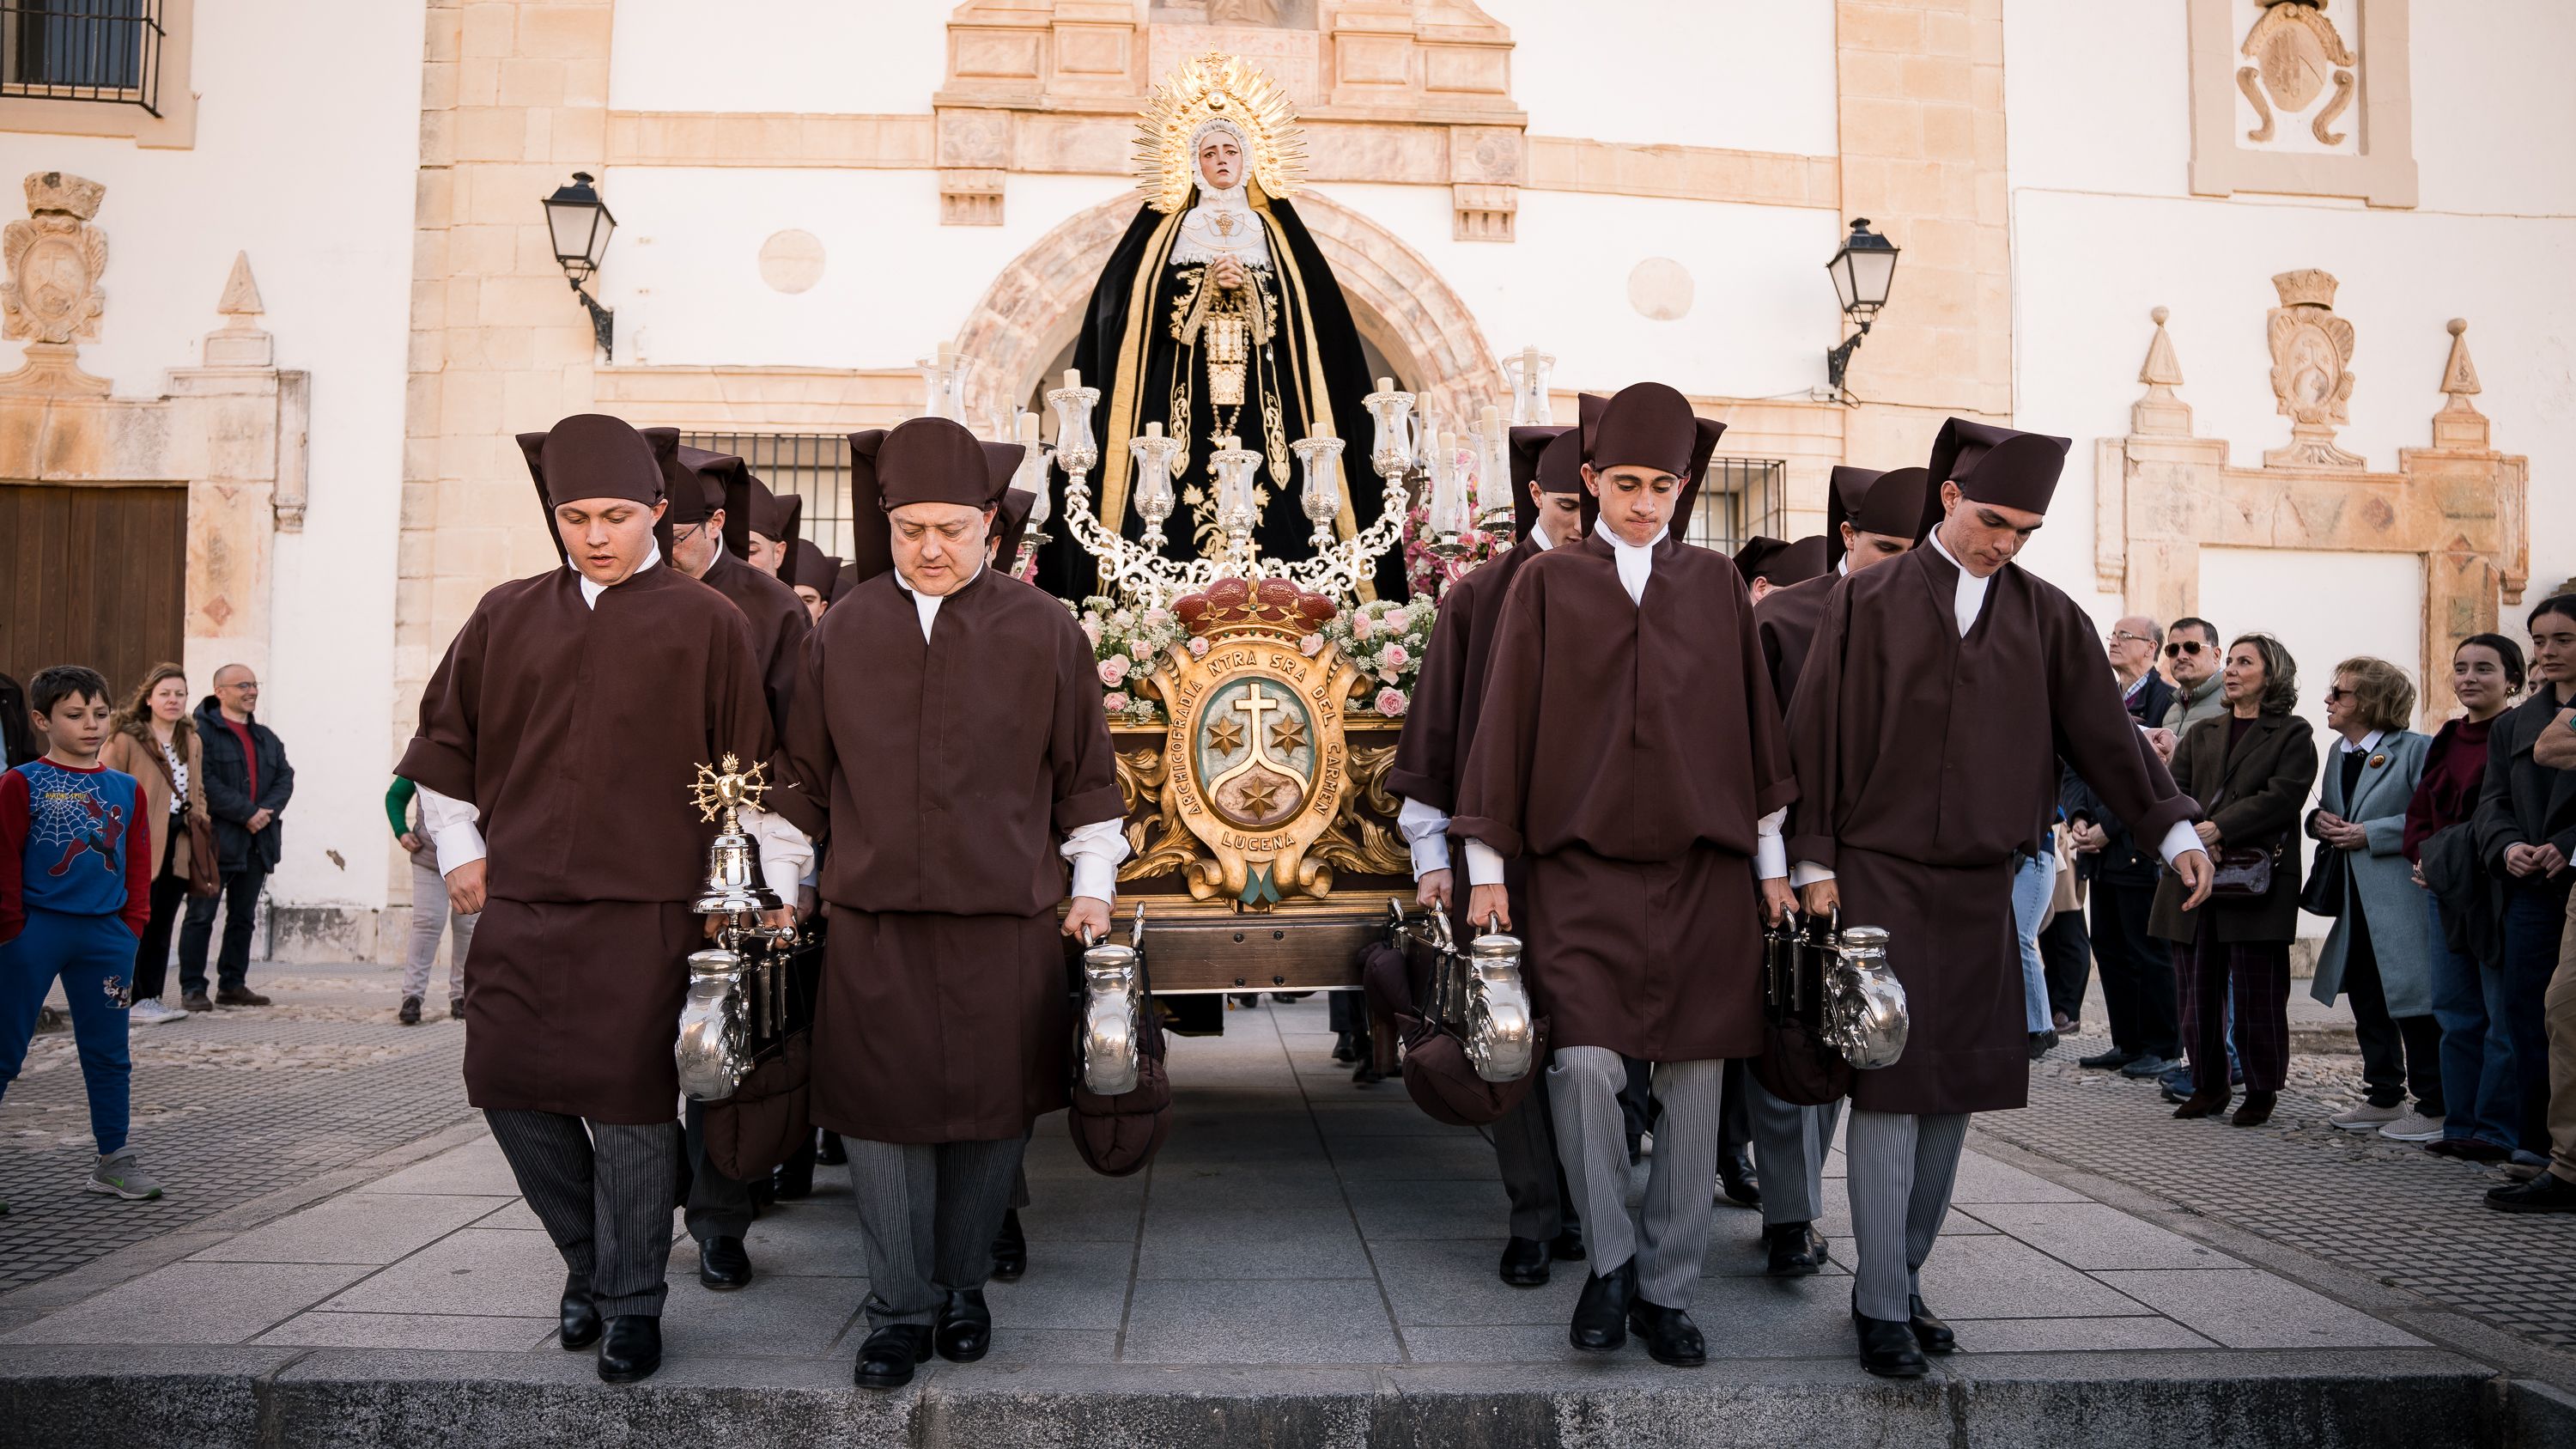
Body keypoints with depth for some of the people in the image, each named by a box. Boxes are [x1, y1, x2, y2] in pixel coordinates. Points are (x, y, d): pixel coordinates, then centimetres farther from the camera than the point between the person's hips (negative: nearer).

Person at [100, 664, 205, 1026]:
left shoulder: (192, 743, 15)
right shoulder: (125, 740, -7)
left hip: (177, 846, 7)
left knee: (161, 927, 11)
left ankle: (151, 999, 17)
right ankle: (130, 1002, 1)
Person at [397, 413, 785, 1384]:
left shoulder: (707, 624, 0)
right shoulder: (507, 617, 10)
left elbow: (748, 771, 1)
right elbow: (445, 737, 18)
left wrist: (765, 886, 0)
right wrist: (459, 850, 13)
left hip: (643, 906, -4)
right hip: (518, 903, 4)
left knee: (627, 1105, -1)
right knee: (510, 1091, 8)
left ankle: (630, 1303, 17)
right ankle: (592, 1260, 30)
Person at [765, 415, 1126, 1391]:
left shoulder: (1044, 631, 2)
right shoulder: (843, 632, 7)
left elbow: (1086, 774, 8)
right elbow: (802, 775, 13)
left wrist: (1092, 886, 7)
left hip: (1007, 921, -1)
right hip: (872, 919, 1)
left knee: (992, 1111, 7)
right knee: (881, 1110, 1)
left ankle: (963, 1287, 26)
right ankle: (901, 1312, 14)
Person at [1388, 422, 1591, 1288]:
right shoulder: (1479, 597, 4)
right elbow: (1438, 726, 4)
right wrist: (1432, 853, 1)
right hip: (1501, 851, -1)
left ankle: (1576, 1207, 20)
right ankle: (1535, 1218, 13)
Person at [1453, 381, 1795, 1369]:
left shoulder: (1717, 584, 11)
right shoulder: (1547, 583, 6)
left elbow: (1753, 720, 13)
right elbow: (1505, 723, 4)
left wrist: (1770, 859, 10)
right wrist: (1485, 866, 1)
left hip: (1706, 869, 2)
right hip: (1584, 866, -2)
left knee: (1692, 1079, 3)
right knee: (1585, 1065, -15)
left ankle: (1667, 1290, 17)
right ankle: (1610, 1262, 8)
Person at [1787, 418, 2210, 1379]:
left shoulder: (2044, 616, 8)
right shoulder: (1869, 602, 0)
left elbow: (2102, 726, 10)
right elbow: (1819, 729, -2)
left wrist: (2170, 826, 3)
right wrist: (1816, 858, -7)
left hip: (1981, 885, 4)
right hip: (1881, 876, -4)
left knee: (1953, 1090, 7)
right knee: (1890, 1088, -5)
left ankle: (1902, 1280, 20)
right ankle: (1882, 1306, 2)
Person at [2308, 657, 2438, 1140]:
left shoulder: (2416, 749, -11)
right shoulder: (2339, 753, 14)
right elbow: (2329, 814, 25)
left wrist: (2370, 834, -19)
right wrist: (2320, 821, 2)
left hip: (2403, 899, -8)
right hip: (2356, 901, 8)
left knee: (2413, 1002, -3)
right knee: (2367, 1004, 13)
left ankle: (2434, 1108, 8)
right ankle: (2383, 1097, 25)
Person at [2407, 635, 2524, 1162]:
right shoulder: (2445, 741, 16)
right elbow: (2420, 809, 20)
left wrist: (2465, 855, -19)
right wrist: (2422, 854, 3)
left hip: (2497, 892, -8)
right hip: (2444, 891, 8)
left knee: (2504, 1017, -1)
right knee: (2456, 1013, 11)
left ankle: (2498, 1131, 6)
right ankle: (2462, 1124, 19)